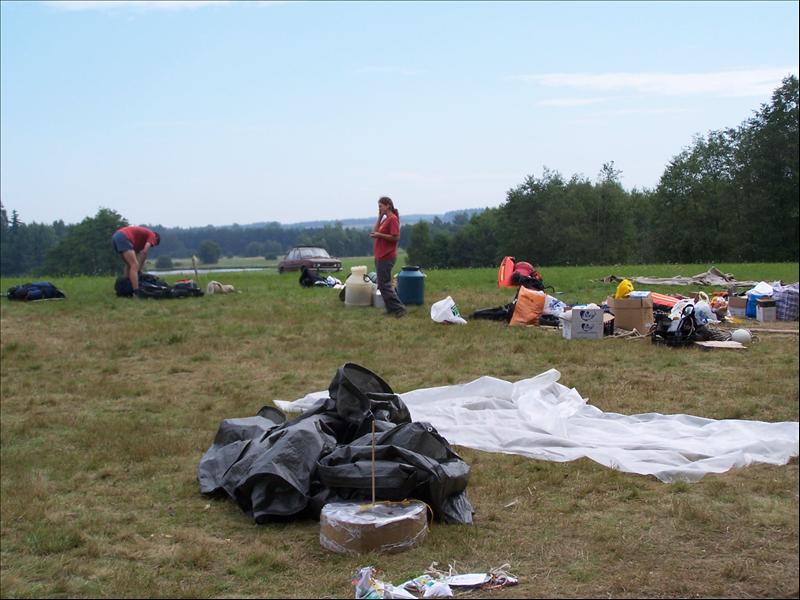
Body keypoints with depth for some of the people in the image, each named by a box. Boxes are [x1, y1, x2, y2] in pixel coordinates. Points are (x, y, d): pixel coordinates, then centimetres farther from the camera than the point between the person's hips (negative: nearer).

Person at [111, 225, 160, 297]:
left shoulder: (143, 234, 35)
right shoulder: (152, 235, 12)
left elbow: (137, 253, 30)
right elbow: (144, 252, -4)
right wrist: (139, 268, 4)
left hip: (115, 237, 9)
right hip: (123, 238, -9)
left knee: (129, 265, 23)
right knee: (134, 265, -11)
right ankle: (136, 293, -21)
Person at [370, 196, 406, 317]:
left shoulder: (393, 219, -13)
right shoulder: (385, 219, 17)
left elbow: (396, 237, -20)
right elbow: (375, 232, 11)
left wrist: (379, 235, -20)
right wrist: (379, 217, 7)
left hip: (386, 257, -10)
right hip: (380, 256, 10)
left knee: (384, 284, -9)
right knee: (383, 284, 12)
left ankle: (399, 309, -6)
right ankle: (391, 308, 17)